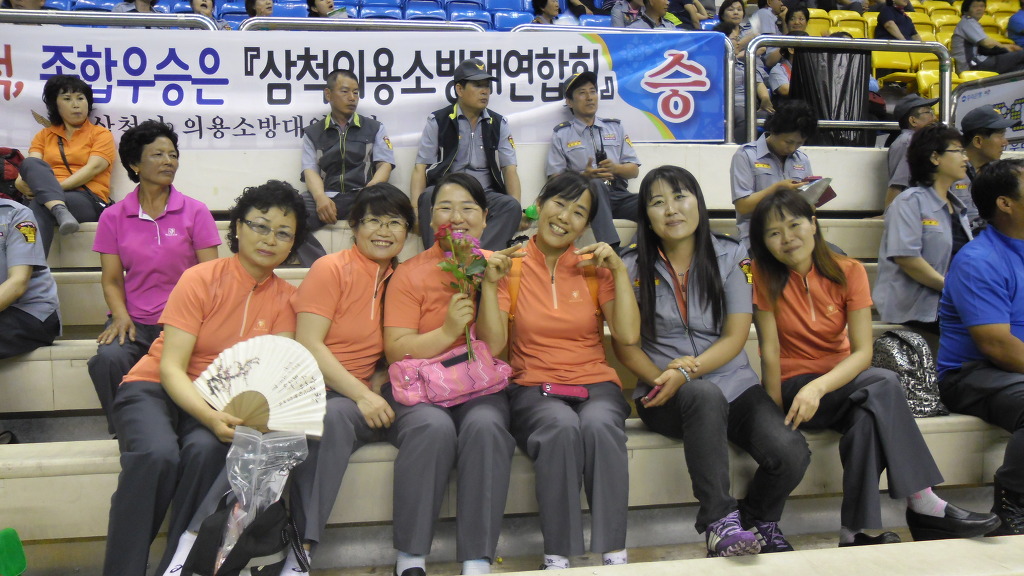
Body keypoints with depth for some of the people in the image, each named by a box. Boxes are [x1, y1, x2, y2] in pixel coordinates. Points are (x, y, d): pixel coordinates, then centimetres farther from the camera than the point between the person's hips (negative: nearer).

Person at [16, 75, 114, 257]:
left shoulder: (101, 134, 12)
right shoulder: (44, 135, 23)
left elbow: (93, 168, -6)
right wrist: (24, 183, -20)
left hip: (89, 201, -3)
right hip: (44, 198, 3)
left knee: (39, 207, -34)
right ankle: (61, 212, -52)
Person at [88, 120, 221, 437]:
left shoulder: (195, 212, 4)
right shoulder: (114, 217, 8)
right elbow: (112, 280, 8)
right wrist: (121, 316, -12)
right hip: (135, 321, 1)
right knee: (108, 359, -30)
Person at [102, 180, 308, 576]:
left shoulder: (284, 298, 1)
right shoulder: (201, 280, -10)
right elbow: (170, 368, -15)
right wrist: (211, 418, -32)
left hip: (219, 402, 2)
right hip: (155, 389, -2)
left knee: (207, 450, -32)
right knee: (158, 454, -34)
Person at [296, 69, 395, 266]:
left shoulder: (374, 128, 21)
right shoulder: (312, 133, 21)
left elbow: (385, 165, 9)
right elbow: (310, 171, 8)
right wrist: (321, 198, -16)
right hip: (326, 197, 1)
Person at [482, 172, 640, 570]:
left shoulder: (594, 268, 12)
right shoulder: (511, 267, 7)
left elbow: (628, 335, -2)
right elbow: (492, 347, -4)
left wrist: (619, 270, -4)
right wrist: (489, 284, -12)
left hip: (595, 385, 1)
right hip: (533, 388, -1)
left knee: (599, 424, -34)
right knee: (562, 426, -35)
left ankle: (614, 553, -29)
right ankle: (558, 556, -27)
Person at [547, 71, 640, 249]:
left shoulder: (615, 127, 22)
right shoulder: (561, 134, 13)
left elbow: (634, 170, 17)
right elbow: (555, 178, 4)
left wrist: (615, 168, -6)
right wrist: (585, 176, -13)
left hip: (618, 196, 3)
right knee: (596, 184, -40)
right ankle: (613, 251, -51)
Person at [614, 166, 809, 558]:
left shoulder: (730, 257, 4)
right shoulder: (632, 266, 3)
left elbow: (735, 337, -2)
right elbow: (625, 344, 3)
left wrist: (687, 371, -17)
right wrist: (665, 380, -14)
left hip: (733, 385, 2)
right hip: (665, 397, -2)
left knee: (791, 452, -24)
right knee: (706, 395, -39)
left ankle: (759, 522, 10)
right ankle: (720, 522, -30)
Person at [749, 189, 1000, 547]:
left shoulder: (849, 272, -4)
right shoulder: (765, 274, -8)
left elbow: (862, 352, -14)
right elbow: (770, 350, -13)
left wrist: (819, 387, -31)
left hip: (840, 381, 3)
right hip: (793, 384, -3)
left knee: (869, 415, -34)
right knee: (882, 384, -30)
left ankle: (858, 531, -27)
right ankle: (921, 503, -27)